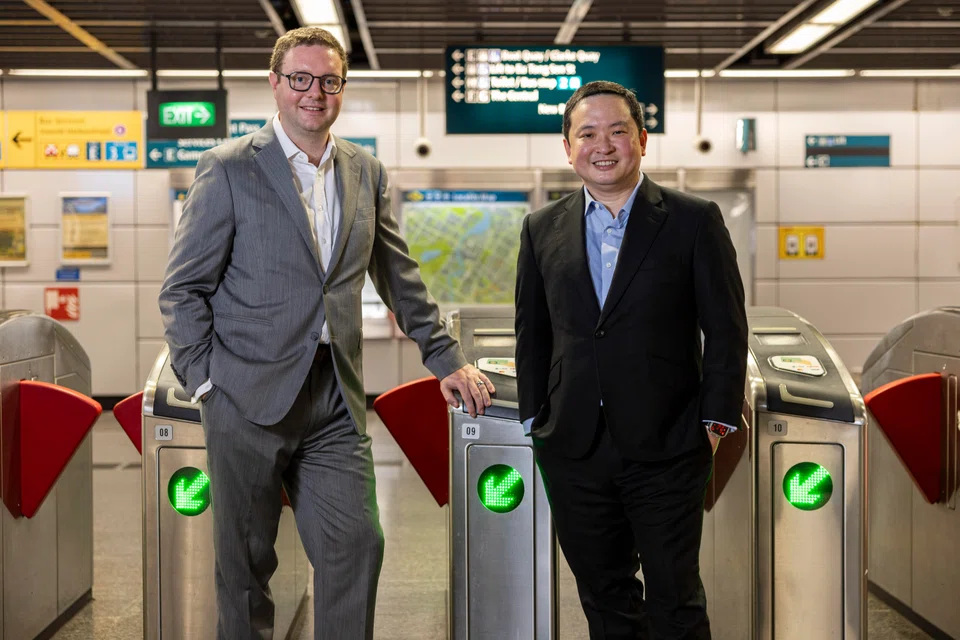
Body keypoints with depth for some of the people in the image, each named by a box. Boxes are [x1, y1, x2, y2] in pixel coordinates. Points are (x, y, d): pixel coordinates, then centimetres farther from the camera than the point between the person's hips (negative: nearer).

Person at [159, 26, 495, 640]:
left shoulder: (367, 172, 11)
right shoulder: (228, 168, -2)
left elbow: (401, 281, 17)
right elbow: (183, 289, -2)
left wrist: (446, 357, 13)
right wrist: (205, 379, -8)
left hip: (336, 403, 4)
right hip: (250, 398, -3)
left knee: (358, 544, -2)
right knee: (246, 561, 7)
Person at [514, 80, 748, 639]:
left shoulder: (694, 220, -3)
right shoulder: (544, 229, 7)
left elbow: (726, 330, -2)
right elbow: (531, 332, 13)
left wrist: (717, 420, -6)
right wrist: (535, 418, 8)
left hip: (667, 447, -3)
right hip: (574, 448, 3)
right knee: (602, 594, 14)